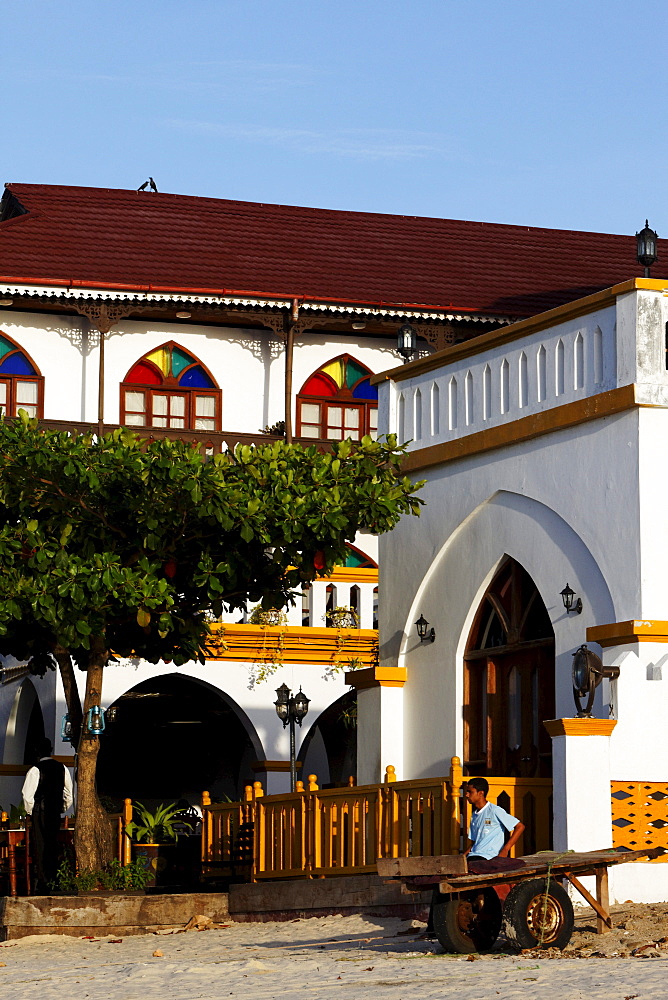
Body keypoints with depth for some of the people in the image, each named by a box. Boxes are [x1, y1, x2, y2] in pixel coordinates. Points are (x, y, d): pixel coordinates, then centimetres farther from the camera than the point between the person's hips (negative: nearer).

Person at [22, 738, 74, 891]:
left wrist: (30, 811, 4)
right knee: (53, 844, 14)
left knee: (40, 845, -1)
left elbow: (28, 795, -11)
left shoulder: (35, 770, -13)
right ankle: (52, 879, 18)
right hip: (56, 811, 5)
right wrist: (63, 808, 21)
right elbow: (68, 793, 10)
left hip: (40, 811, -5)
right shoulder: (62, 768, 4)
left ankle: (42, 880, -3)